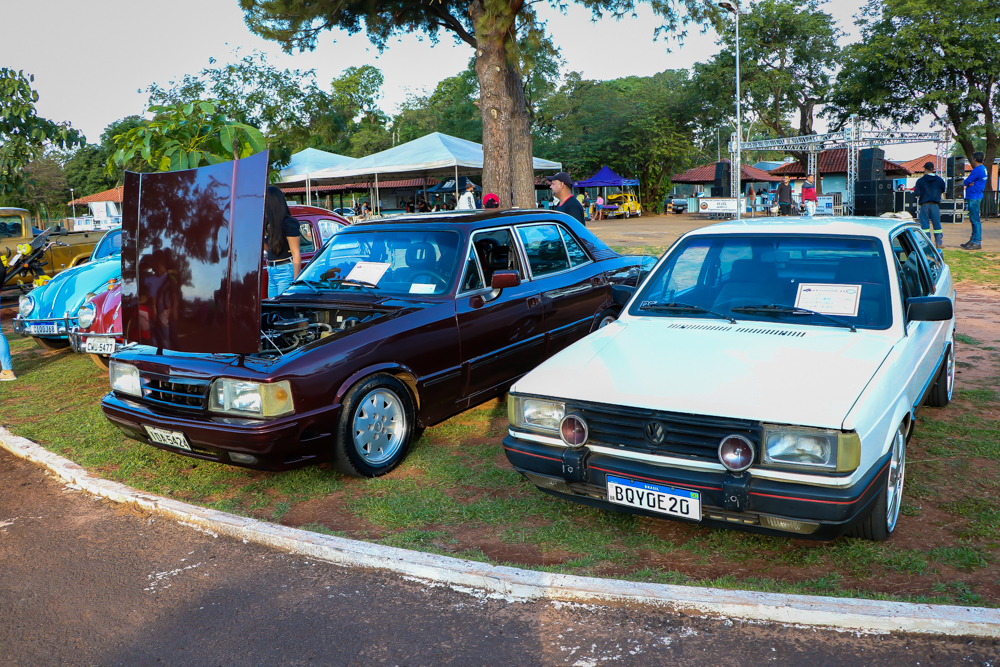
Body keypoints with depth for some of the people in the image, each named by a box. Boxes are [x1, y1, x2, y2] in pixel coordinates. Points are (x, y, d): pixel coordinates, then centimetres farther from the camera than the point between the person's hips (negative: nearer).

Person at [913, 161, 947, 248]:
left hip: (924, 205, -2)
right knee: (937, 224, 7)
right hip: (935, 205, 2)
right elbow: (944, 189, 13)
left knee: (925, 224, 2)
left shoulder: (920, 180, -5)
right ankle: (939, 242, 8)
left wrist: (914, 188, 14)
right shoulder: (939, 180, 3)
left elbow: (917, 193, -6)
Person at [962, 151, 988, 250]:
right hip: (976, 196, 10)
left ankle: (977, 242, -9)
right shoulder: (983, 169, 16)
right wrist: (970, 183, -7)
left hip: (974, 197, -10)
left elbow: (966, 182, -14)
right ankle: (973, 240, 21)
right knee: (973, 220, 15)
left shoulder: (977, 170, -17)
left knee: (975, 220, -9)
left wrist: (967, 181, 6)